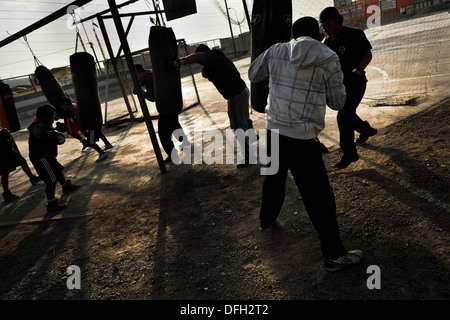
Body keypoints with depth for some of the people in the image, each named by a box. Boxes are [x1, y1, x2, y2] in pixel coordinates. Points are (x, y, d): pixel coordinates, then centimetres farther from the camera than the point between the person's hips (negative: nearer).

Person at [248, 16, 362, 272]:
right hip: (303, 138, -5)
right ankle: (334, 255, 14)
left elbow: (253, 75, 19)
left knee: (274, 177, 29)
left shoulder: (276, 52, 3)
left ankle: (267, 219, 50)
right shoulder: (329, 61, -6)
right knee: (319, 195, 4)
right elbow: (337, 103, 2)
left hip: (274, 130, 5)